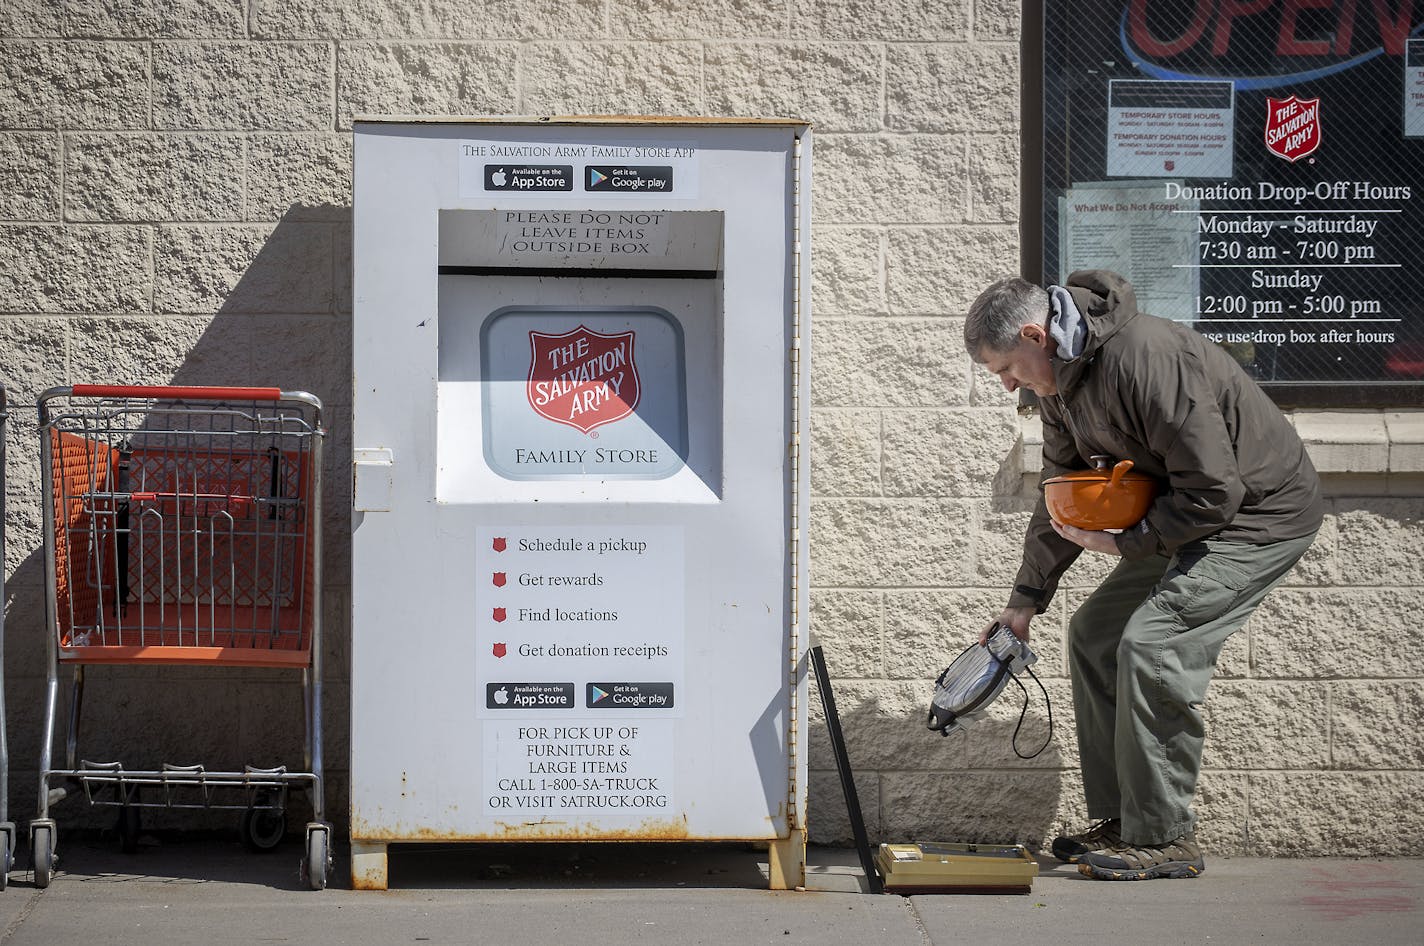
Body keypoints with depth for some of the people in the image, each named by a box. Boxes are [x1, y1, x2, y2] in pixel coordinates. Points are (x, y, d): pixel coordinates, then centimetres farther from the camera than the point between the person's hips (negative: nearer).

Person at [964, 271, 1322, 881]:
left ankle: (1164, 838, -9)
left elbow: (1213, 489, -30)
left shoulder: (1145, 357, -30)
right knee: (1094, 633, 6)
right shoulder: (1060, 380, 1)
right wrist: (1025, 599, 9)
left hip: (1262, 511, -10)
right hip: (1184, 518, 10)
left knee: (1152, 644, -20)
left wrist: (1123, 542, -19)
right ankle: (1119, 819, 12)